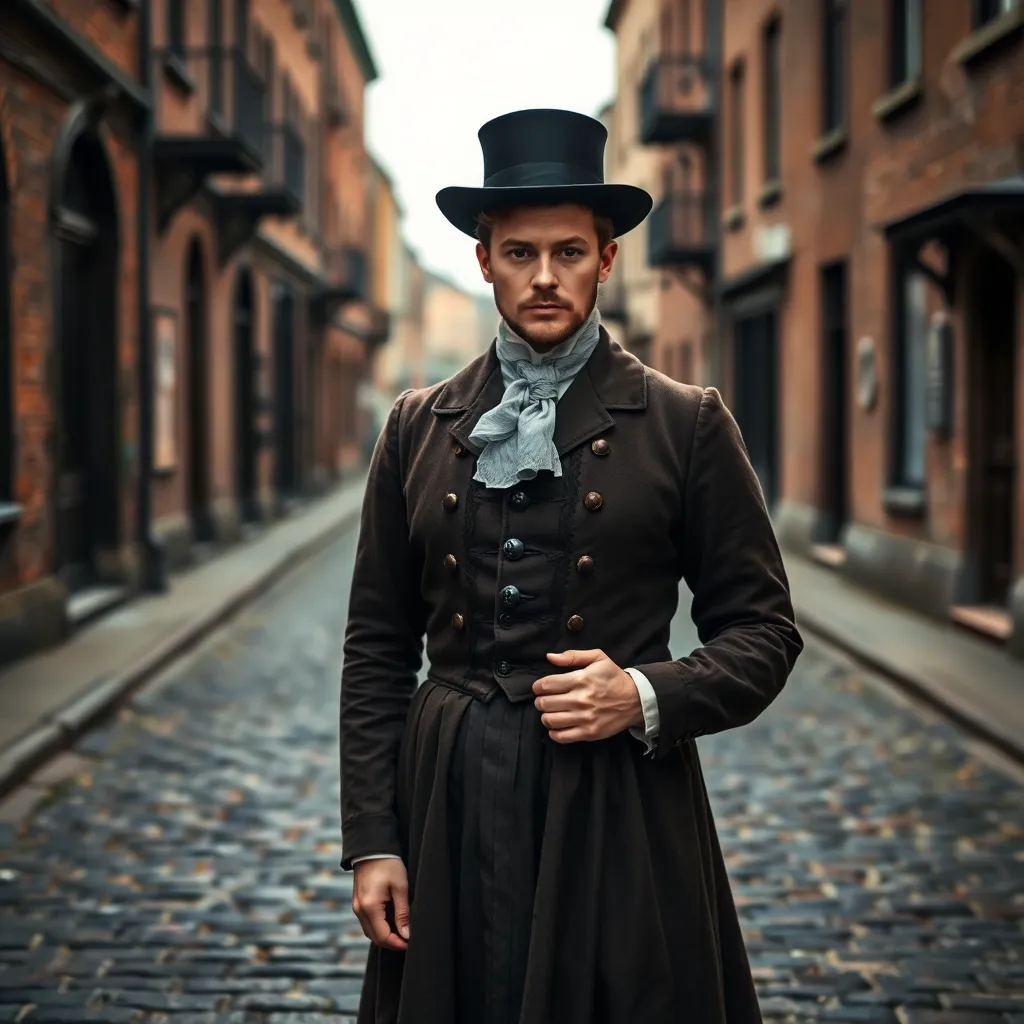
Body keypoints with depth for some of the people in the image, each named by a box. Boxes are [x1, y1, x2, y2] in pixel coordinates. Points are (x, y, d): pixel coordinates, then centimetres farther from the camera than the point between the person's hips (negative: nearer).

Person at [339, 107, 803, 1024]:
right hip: (449, 807, 2)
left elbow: (764, 629, 3)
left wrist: (649, 696, -15)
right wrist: (371, 842, 2)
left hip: (623, 815, -2)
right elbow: (377, 647, 8)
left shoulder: (687, 425, 0)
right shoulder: (419, 427, 7)